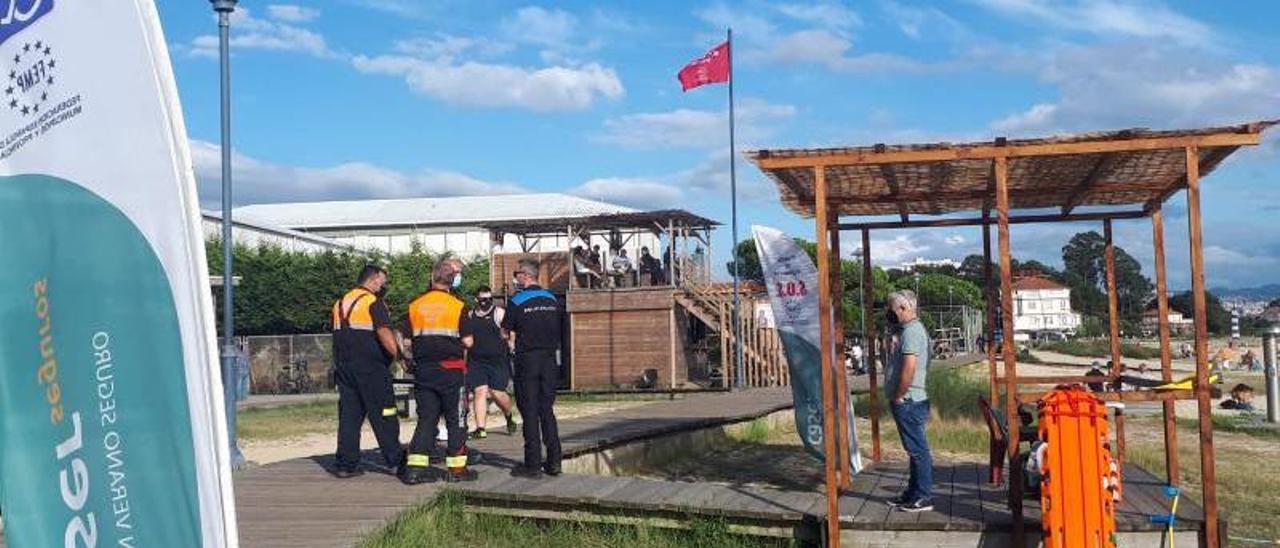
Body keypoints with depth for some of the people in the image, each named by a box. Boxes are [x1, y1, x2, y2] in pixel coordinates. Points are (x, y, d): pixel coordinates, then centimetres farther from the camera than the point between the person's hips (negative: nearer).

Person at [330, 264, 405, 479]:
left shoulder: (340, 303, 16)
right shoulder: (373, 302, -9)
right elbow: (384, 334, -20)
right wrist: (398, 355, -13)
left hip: (343, 366, 7)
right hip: (370, 369, -7)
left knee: (349, 415, 8)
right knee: (383, 415, 0)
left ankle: (345, 464, 6)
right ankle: (396, 460, 4)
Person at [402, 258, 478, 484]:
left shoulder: (414, 306, 3)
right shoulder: (458, 306, -8)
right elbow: (467, 341, -9)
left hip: (423, 370, 4)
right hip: (451, 370, -4)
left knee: (426, 418, 10)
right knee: (456, 419, 7)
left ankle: (415, 467, 4)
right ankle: (456, 468, 9)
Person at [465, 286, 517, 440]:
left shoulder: (499, 313, -1)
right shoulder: (469, 316, 13)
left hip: (497, 360, -3)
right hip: (476, 362, 3)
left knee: (497, 393, -5)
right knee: (480, 391, -8)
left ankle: (509, 418, 24)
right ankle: (480, 428, -8)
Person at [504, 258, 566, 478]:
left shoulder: (517, 301, -7)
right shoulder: (552, 300, 8)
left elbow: (509, 334, -4)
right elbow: (559, 332, 12)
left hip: (527, 360, -5)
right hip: (549, 359, 5)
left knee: (530, 412, 0)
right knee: (547, 410, 11)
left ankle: (533, 464, 0)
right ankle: (554, 461, 10)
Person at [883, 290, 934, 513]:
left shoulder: (912, 331, -16)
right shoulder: (912, 329, 17)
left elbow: (909, 368, -25)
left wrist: (898, 397, -18)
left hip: (908, 401, -11)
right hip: (911, 401, 11)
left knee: (918, 450, -4)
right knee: (916, 449, 15)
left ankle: (924, 498, 1)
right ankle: (913, 493, 23)